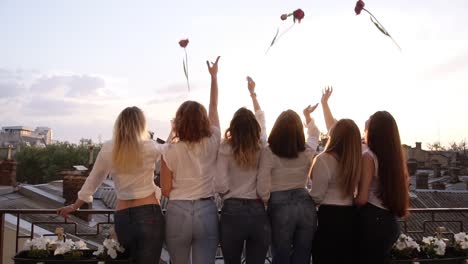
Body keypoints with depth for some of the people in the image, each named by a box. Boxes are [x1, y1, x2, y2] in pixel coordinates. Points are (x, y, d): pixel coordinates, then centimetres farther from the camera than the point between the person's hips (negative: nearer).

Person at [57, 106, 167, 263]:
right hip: (149, 214, -3)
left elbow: (92, 180, 12)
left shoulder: (108, 149, 1)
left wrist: (75, 206, 26)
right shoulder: (149, 148, -7)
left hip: (122, 217, 4)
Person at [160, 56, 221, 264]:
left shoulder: (171, 151, -6)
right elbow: (214, 107, 12)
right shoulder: (212, 143, -2)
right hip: (207, 212, 1)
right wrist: (213, 75, 22)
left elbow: (165, 190, -2)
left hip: (178, 212, -1)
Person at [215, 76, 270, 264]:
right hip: (258, 213, 2)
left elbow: (220, 186, -12)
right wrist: (253, 93, 33)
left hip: (232, 212, -2)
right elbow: (261, 118, 21)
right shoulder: (262, 147, 3)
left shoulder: (226, 149, -6)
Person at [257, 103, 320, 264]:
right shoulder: (307, 151, 3)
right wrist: (307, 115, 39)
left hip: (280, 208, -3)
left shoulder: (269, 152, -10)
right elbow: (314, 134, 26)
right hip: (306, 205, 4)